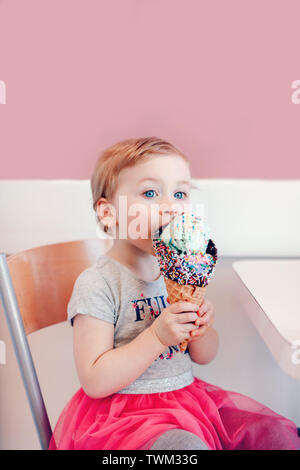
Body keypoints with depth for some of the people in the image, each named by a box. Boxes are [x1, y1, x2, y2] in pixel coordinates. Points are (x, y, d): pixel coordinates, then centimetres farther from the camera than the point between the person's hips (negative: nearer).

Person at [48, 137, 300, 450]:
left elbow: (204, 356, 11)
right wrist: (157, 336, -27)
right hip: (125, 410, -5)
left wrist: (202, 329, -11)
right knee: (188, 447, -32)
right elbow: (94, 383, -19)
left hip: (187, 394, 6)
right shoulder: (97, 283, -16)